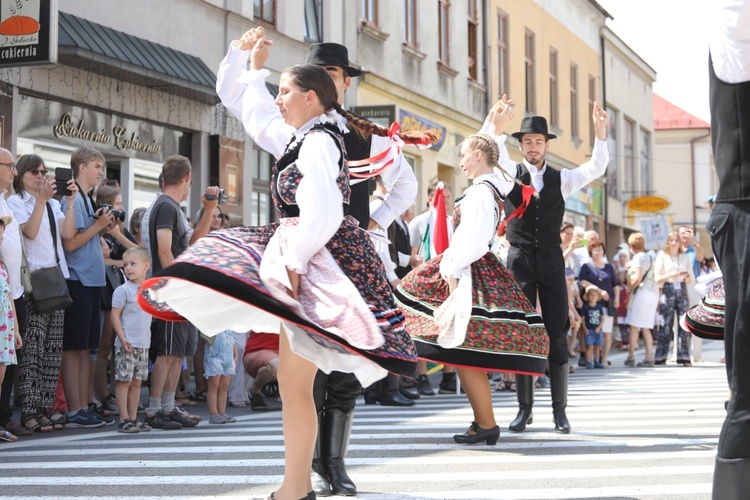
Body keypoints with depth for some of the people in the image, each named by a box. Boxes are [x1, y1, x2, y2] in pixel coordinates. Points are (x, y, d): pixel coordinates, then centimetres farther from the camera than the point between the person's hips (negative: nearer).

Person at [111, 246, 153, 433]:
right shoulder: (123, 290, -8)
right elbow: (115, 315, -10)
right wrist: (123, 339, -17)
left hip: (143, 345, 6)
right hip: (127, 345, -6)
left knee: (137, 382, 10)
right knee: (124, 381, -4)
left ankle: (133, 418, 15)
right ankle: (124, 420, -1)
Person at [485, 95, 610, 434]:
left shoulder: (561, 179, 9)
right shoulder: (511, 174, 5)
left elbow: (596, 168, -4)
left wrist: (600, 132, -19)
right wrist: (493, 121, -32)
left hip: (552, 262, 1)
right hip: (520, 261, -1)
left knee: (557, 335, -2)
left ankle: (559, 410, 2)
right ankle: (524, 408, 5)